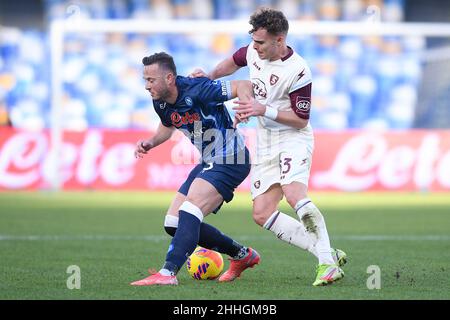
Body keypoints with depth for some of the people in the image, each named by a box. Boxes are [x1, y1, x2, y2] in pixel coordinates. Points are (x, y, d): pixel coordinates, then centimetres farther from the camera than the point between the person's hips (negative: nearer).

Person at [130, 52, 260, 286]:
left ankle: (168, 273, -35)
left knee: (189, 213, -27)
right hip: (209, 163, 10)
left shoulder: (196, 90, -24)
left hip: (230, 161, -10)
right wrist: (151, 143, 4)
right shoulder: (161, 103, 1)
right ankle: (242, 256, 23)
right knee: (173, 224, 8)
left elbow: (244, 86, -23)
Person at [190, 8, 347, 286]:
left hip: (293, 138, -8)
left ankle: (328, 263, -32)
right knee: (262, 214, -2)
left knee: (294, 193, -33)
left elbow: (301, 120, -17)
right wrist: (209, 77, 13)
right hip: (265, 144, 8)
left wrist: (264, 110, -25)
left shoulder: (298, 71, -21)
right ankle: (327, 252, -2)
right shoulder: (253, 52, 0)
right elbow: (235, 61, 25)